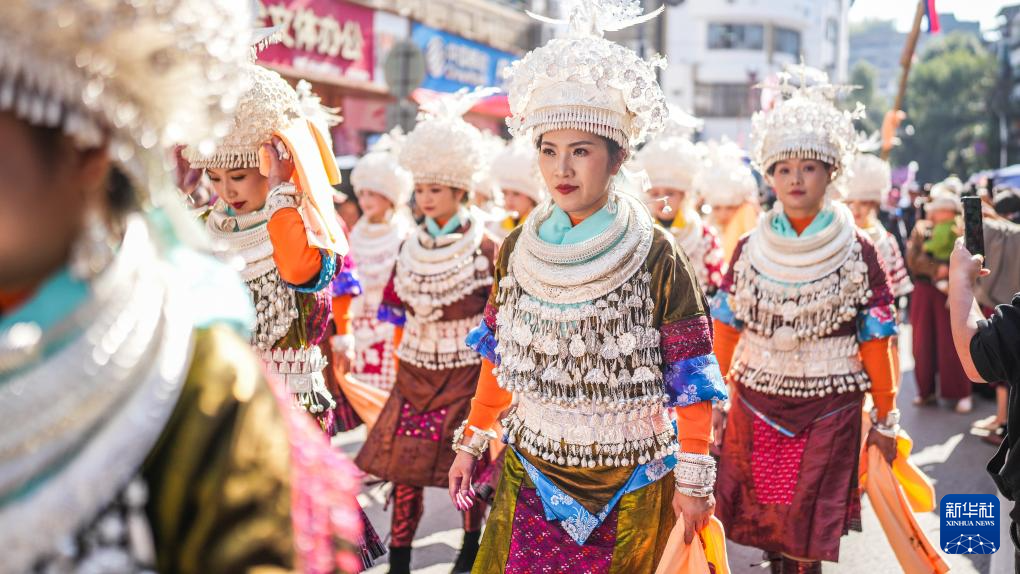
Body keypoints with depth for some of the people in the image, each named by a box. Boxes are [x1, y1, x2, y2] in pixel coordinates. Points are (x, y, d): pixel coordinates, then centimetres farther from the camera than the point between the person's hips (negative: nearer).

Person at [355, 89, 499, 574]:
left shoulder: (485, 250, -9)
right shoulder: (411, 248, 5)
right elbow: (396, 313, 13)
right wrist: (400, 359, 6)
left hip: (466, 372, -4)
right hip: (414, 371, 4)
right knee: (403, 465, 2)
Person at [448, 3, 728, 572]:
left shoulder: (658, 257, -11)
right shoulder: (517, 251, 0)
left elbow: (690, 378, -8)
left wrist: (694, 478, -8)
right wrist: (472, 440, 11)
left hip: (629, 484, -3)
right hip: (531, 473, 3)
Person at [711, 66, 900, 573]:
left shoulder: (857, 252, -6)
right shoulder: (749, 250, 1)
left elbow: (875, 341, -4)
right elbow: (725, 332, 5)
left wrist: (886, 419, -2)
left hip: (829, 408, -2)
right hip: (755, 404, 3)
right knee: (764, 523, 10)